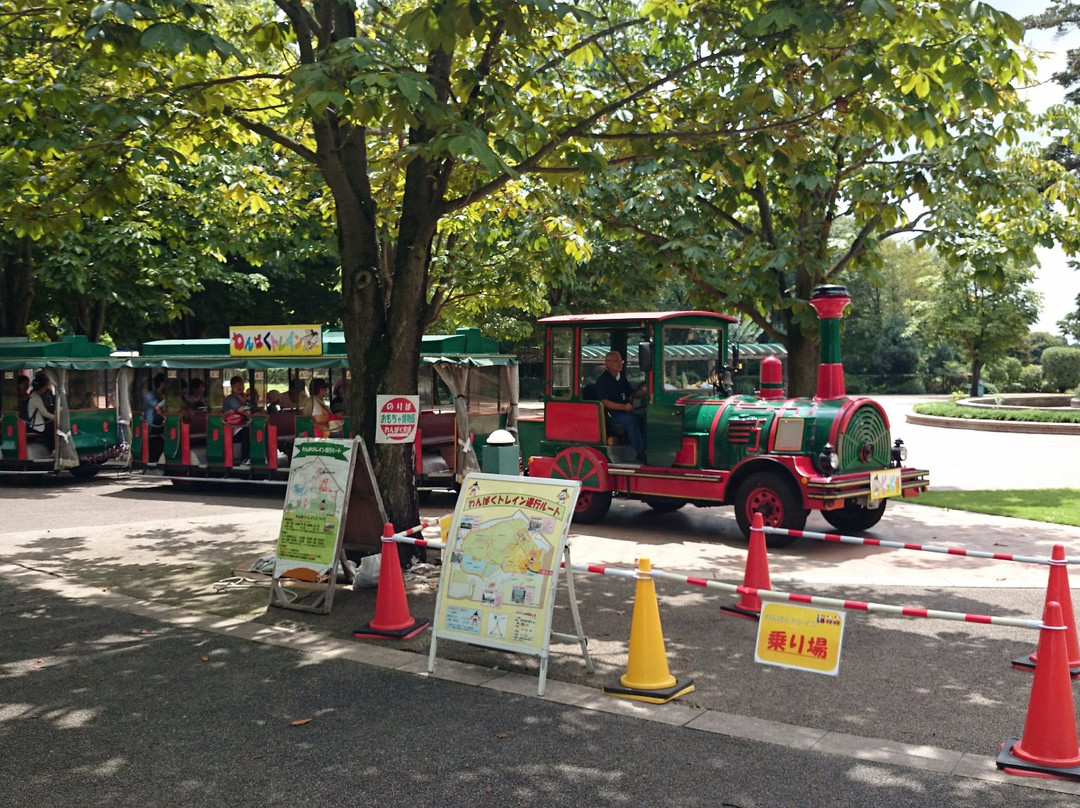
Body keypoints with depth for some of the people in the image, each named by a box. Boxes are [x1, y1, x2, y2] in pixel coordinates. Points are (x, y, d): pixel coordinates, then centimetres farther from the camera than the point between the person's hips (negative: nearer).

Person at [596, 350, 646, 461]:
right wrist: (623, 407, -24)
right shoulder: (602, 380, -5)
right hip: (611, 414, -7)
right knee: (630, 421, -33)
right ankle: (640, 453, -33)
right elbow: (605, 402, -15)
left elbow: (632, 394, 21)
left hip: (626, 411, 7)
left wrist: (642, 391, -3)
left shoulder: (622, 377, 18)